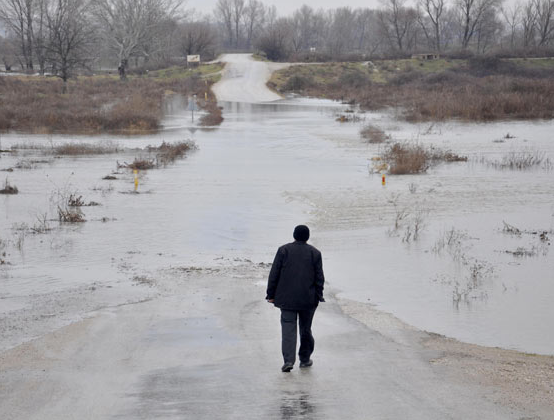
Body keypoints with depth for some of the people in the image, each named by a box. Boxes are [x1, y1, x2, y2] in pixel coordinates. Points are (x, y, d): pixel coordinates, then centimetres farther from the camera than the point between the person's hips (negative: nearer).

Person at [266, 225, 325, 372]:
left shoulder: (284, 250, -1)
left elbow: (274, 274, -2)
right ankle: (305, 359, 23)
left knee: (288, 328, -4)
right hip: (308, 299, 1)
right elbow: (319, 277, 1)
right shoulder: (314, 253, 1)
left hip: (287, 298, -1)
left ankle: (288, 360, -18)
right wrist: (318, 296, 8)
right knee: (306, 329, 14)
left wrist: (271, 294, 3)